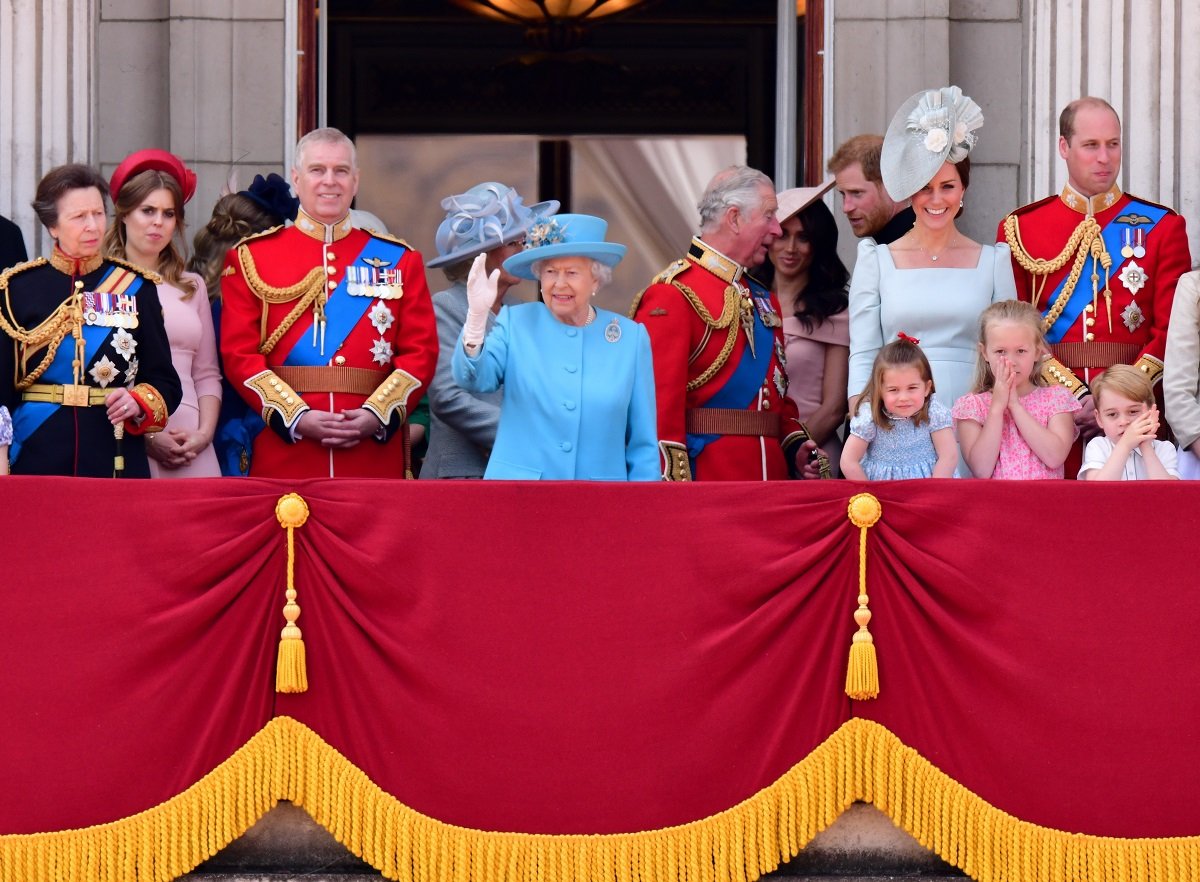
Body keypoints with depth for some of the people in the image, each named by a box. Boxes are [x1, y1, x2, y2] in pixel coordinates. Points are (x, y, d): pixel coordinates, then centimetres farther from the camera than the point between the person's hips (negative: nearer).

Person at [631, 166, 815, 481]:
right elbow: (659, 401, -16)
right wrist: (674, 495, -21)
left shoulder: (763, 299, 18)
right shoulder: (672, 296, -9)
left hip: (770, 478, 8)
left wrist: (796, 445, 6)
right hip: (702, 477, -8)